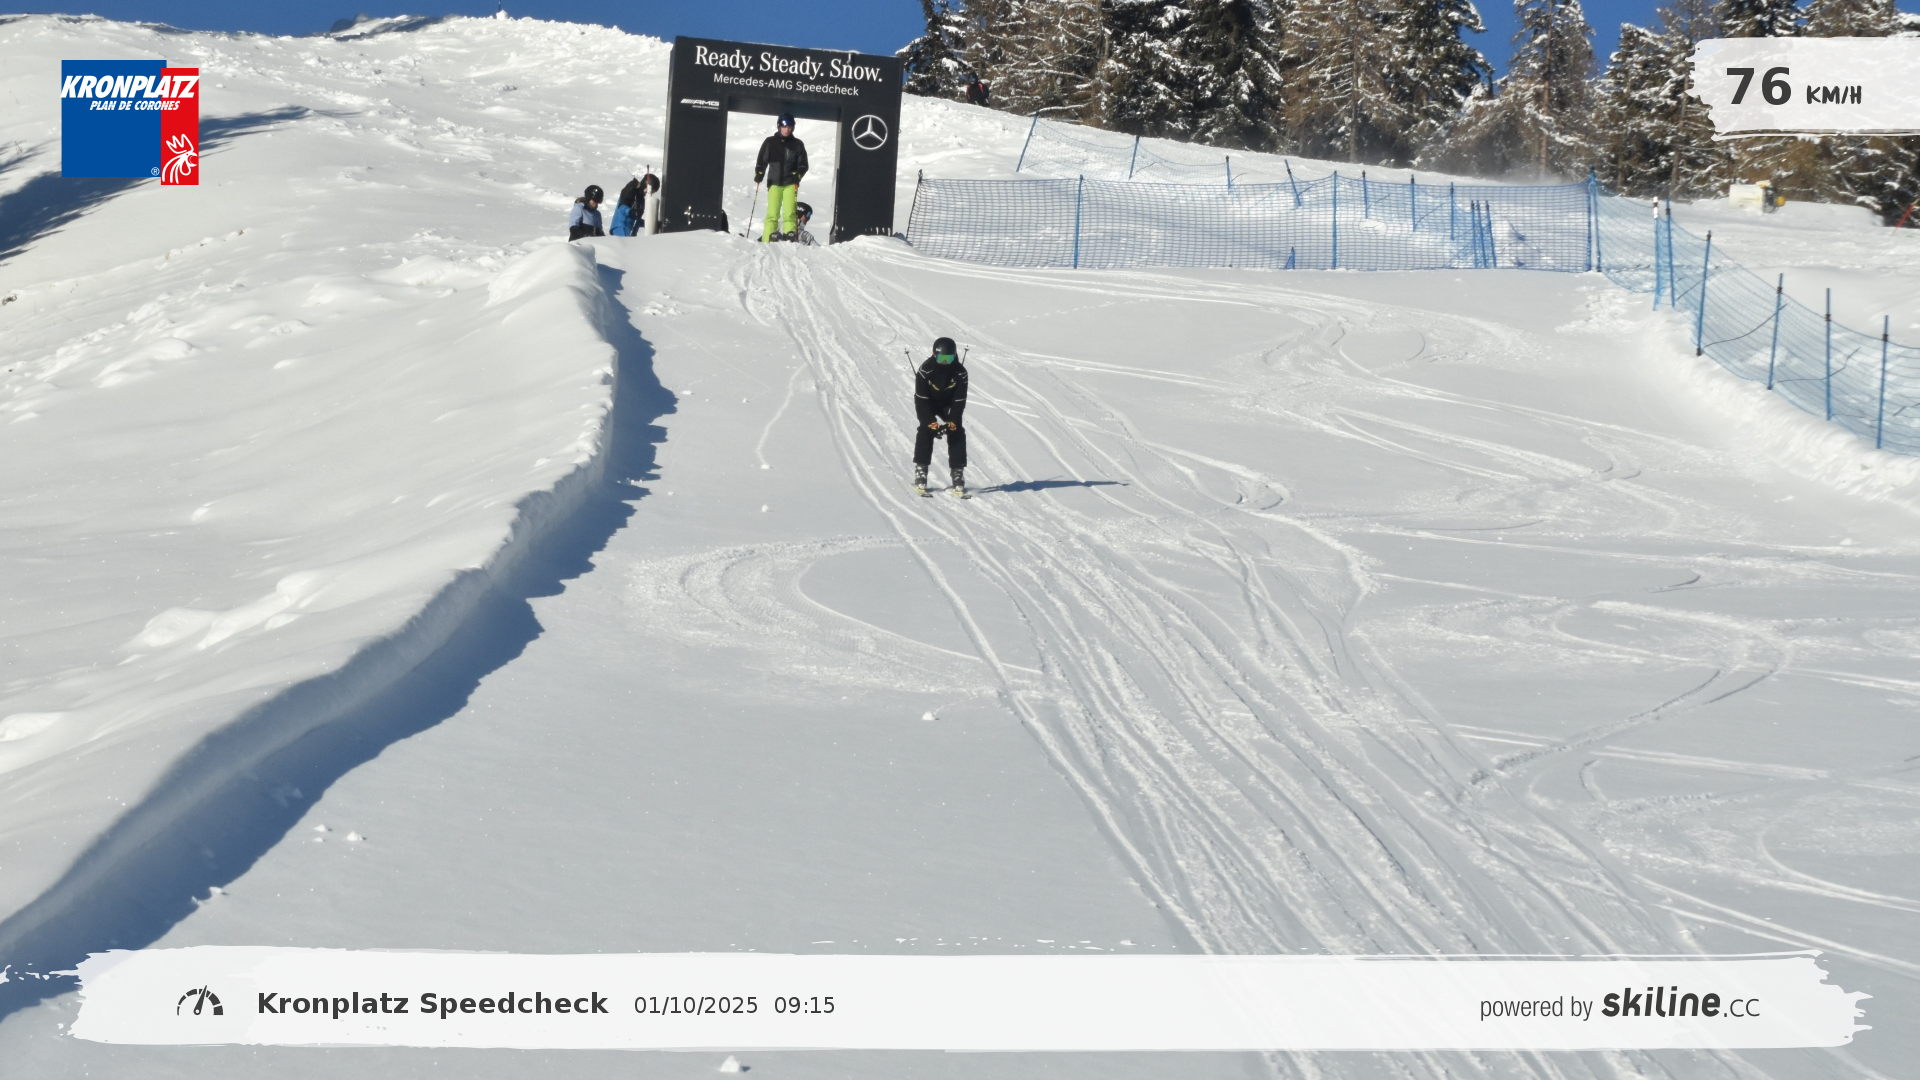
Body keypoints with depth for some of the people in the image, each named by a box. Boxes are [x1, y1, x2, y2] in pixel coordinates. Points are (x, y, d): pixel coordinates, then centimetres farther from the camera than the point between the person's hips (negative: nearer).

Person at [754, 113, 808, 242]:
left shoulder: (797, 144, 9)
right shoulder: (770, 142, 8)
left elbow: (803, 164, 10)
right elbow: (762, 160, 10)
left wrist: (797, 174, -9)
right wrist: (759, 173, -8)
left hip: (790, 183, 0)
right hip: (774, 182, 0)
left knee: (789, 213, -11)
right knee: (772, 213, -8)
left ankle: (789, 235, -12)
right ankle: (767, 241, -9)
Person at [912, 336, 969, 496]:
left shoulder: (960, 372, -23)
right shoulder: (925, 370, -28)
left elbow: (959, 400, -18)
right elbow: (921, 399, -24)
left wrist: (952, 421, -29)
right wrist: (930, 421, -31)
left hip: (949, 405, 2)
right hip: (928, 405, -2)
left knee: (957, 433, -14)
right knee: (925, 431, -22)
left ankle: (958, 473, -9)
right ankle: (920, 471, -17)